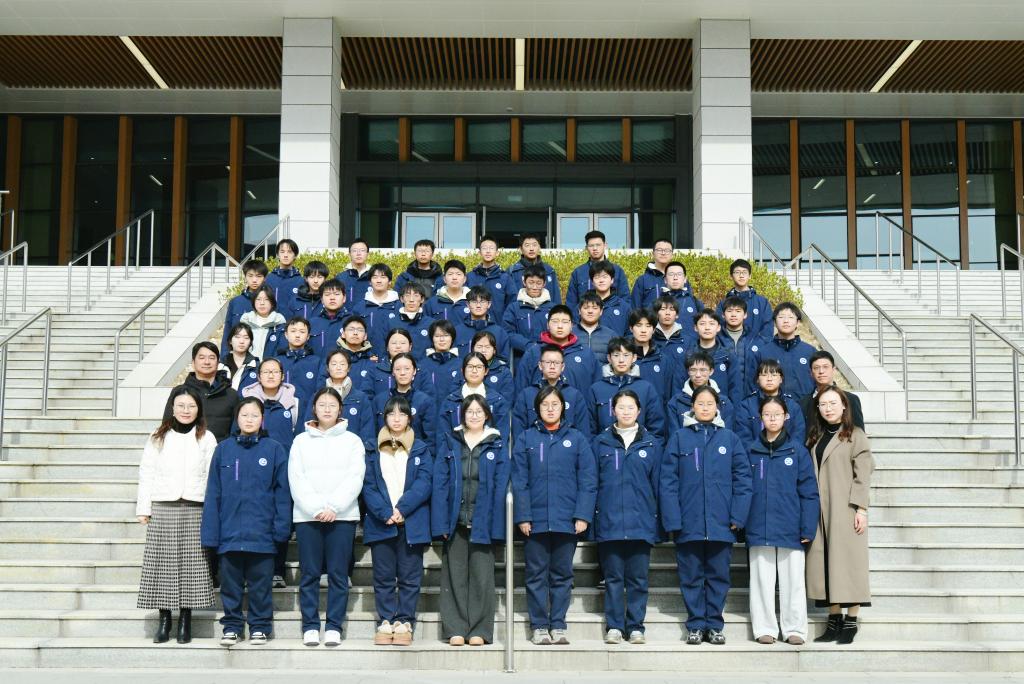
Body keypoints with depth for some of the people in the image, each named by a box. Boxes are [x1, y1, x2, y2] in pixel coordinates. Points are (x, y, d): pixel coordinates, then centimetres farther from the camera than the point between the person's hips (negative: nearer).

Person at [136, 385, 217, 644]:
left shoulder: (206, 438, 9)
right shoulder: (158, 438, 11)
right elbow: (146, 474, 9)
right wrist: (143, 508, 2)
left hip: (194, 509, -1)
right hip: (162, 508, 1)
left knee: (191, 563, -4)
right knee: (162, 563, -1)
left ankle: (185, 619, 4)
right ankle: (164, 619, 7)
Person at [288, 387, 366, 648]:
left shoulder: (352, 441, 10)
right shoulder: (301, 441, 12)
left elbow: (355, 479, 0)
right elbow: (296, 480, 3)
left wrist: (333, 507, -11)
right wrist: (316, 509, -10)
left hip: (342, 516, -1)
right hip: (307, 516, 1)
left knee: (338, 574, -1)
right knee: (309, 574, 1)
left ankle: (334, 627, 4)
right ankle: (310, 626, 6)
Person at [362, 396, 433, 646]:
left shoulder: (420, 449, 9)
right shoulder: (373, 450, 11)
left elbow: (424, 483, -2)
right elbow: (368, 485, 2)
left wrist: (402, 509, -14)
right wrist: (385, 513, -13)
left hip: (412, 523, -1)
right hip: (380, 523, 1)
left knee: (409, 577, 1)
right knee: (383, 577, 4)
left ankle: (404, 623, 6)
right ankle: (385, 623, 10)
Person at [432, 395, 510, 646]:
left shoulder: (497, 446, 6)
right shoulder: (450, 443, 9)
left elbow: (501, 487, 1)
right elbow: (439, 483, 3)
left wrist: (495, 524, -8)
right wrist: (441, 522, -6)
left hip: (482, 522, -1)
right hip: (455, 521, 1)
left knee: (481, 576, 2)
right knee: (455, 576, 4)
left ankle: (479, 630, 8)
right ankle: (455, 629, 9)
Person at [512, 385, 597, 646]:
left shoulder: (576, 439, 5)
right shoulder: (526, 439, 5)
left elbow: (588, 480, 1)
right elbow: (519, 481, 1)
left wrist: (583, 515, -7)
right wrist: (522, 516, -7)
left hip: (566, 521, 0)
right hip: (535, 520, 0)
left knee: (562, 575, 6)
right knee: (536, 575, 4)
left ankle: (558, 625, 14)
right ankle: (539, 627, 11)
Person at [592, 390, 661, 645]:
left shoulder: (651, 444, 8)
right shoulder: (601, 442, 7)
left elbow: (657, 484, 9)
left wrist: (657, 517, 4)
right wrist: (590, 517, 1)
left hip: (641, 523, 0)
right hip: (609, 522, 0)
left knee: (638, 578, 3)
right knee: (613, 577, 4)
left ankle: (636, 627, 11)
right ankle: (614, 627, 11)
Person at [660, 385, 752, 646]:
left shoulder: (730, 438, 6)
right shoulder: (679, 438, 4)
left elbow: (742, 478, 3)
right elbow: (668, 480, 0)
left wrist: (738, 516, -6)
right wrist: (672, 519, -9)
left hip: (721, 523, 1)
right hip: (688, 523, 0)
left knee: (718, 576, 6)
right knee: (691, 576, 5)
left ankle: (714, 625, 17)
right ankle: (695, 626, 15)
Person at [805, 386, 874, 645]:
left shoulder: (855, 436, -1)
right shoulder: (815, 437, 16)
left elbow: (862, 476, -6)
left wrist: (860, 508, -14)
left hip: (846, 510, -5)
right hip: (820, 510, 5)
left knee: (848, 561, -4)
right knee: (824, 563, 4)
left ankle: (850, 622, 2)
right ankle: (834, 620, 11)